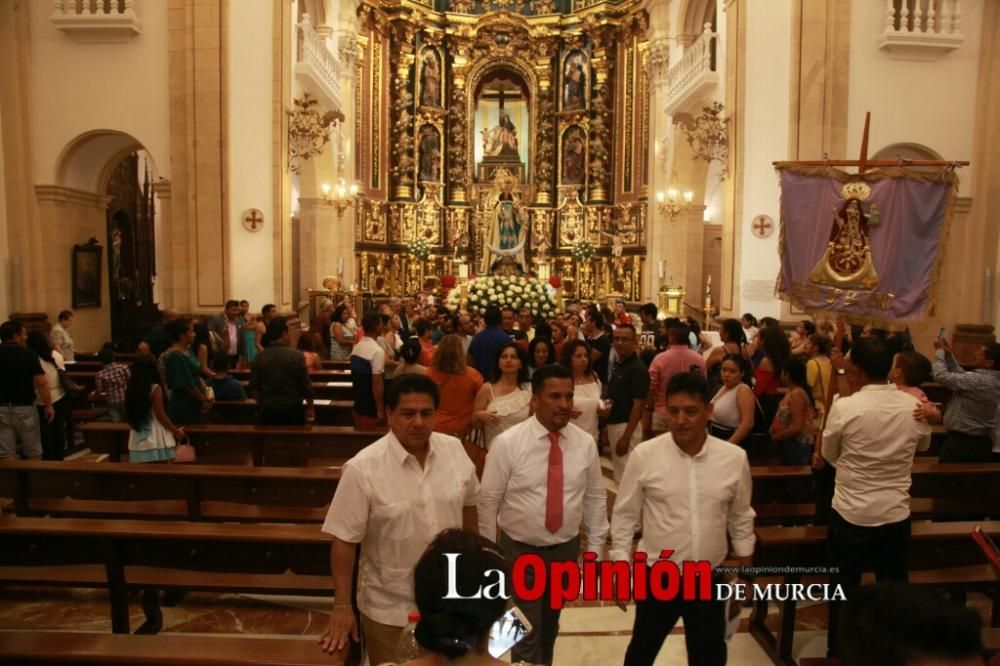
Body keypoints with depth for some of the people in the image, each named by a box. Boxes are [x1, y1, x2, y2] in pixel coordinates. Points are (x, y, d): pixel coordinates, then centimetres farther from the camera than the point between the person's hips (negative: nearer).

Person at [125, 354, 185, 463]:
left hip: (138, 439, 6)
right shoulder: (155, 388, -13)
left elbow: (129, 416, 10)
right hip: (155, 438, -6)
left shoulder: (131, 389, 3)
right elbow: (160, 415, -12)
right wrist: (176, 431, -1)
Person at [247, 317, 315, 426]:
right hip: (292, 410, -3)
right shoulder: (296, 355, -12)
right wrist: (310, 408, 5)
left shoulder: (259, 357, -3)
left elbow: (253, 387, 0)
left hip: (268, 411, 3)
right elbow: (306, 385, -9)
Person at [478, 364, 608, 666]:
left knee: (550, 625, 24)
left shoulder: (585, 443, -7)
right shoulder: (507, 443, -17)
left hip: (566, 548, 4)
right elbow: (489, 501, -11)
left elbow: (596, 497, 1)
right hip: (519, 550, -3)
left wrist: (595, 548, 3)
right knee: (527, 631, 1)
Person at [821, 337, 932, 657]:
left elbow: (829, 455, -3)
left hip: (851, 513, -3)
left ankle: (839, 651, 27)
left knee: (844, 588, 13)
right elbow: (923, 444, 14)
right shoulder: (914, 406, -8)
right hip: (896, 513, 3)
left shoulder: (844, 407, -19)